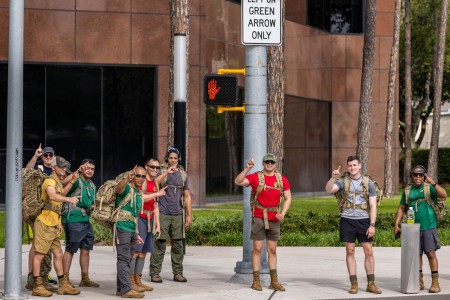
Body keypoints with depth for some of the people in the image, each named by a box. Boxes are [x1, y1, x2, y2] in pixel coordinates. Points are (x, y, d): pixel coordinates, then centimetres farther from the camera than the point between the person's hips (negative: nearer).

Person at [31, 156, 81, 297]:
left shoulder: (58, 182, 19)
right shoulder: (50, 181, -11)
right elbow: (52, 196, -34)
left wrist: (58, 222, 20)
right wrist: (68, 199, -47)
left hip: (53, 225, 10)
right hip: (44, 223, -10)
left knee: (58, 254, 12)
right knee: (39, 254, -5)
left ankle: (63, 285, 17)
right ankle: (37, 286, -2)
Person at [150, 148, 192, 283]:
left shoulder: (183, 174, 12)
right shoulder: (161, 172, 2)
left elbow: (187, 196, 13)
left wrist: (189, 215, 7)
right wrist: (167, 172, -28)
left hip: (178, 214, 3)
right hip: (162, 213, -3)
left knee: (178, 244, 4)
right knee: (160, 243, -5)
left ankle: (178, 273, 12)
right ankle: (155, 273, 0)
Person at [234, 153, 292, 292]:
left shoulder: (282, 179, 5)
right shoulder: (256, 177, -4)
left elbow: (288, 198, 6)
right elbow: (238, 181, -16)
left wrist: (283, 213, -8)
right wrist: (247, 168, -28)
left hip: (274, 219, 3)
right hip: (259, 218, -3)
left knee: (272, 250, 8)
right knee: (257, 249, -2)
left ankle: (274, 281, 12)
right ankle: (256, 281, 3)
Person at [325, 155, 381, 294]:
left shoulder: (368, 183, 4)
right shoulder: (343, 181, 3)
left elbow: (373, 206, 2)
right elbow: (329, 189, -14)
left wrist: (372, 225, -6)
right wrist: (333, 178, -32)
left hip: (363, 220, 0)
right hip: (347, 220, 0)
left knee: (369, 251, 0)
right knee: (350, 252, 3)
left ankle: (371, 284, 7)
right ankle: (354, 283, 9)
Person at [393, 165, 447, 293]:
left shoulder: (429, 188, -1)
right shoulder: (407, 191, 10)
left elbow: (444, 195, -18)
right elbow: (401, 208, 15)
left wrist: (433, 183, -29)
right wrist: (396, 225, 7)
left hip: (428, 227, -4)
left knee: (431, 253, -9)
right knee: (417, 255, 7)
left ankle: (435, 282, -4)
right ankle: (419, 282, 15)